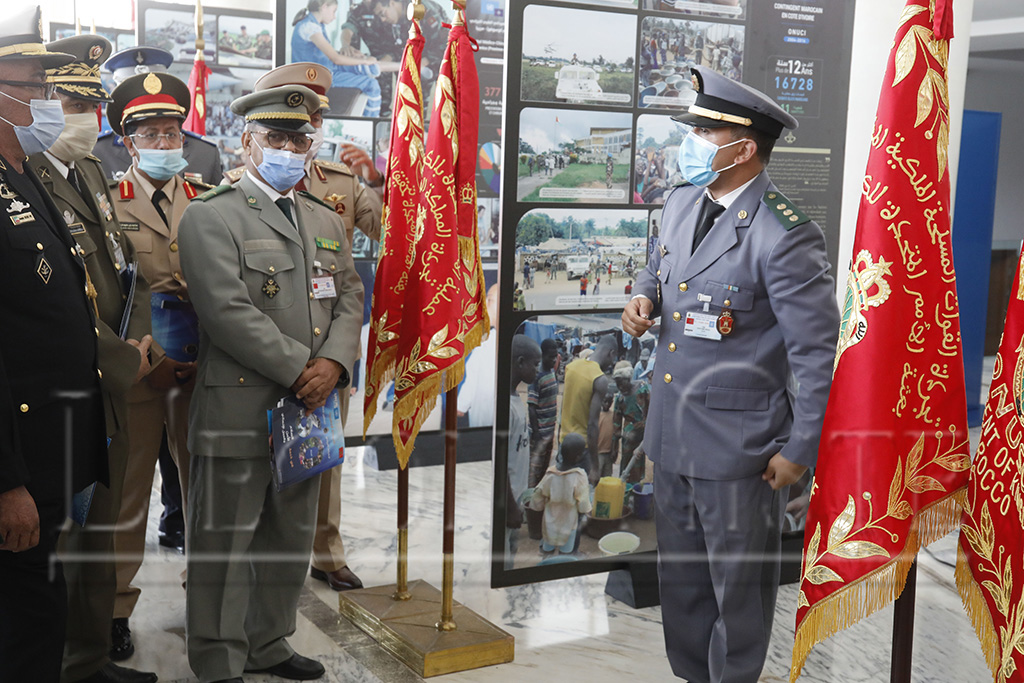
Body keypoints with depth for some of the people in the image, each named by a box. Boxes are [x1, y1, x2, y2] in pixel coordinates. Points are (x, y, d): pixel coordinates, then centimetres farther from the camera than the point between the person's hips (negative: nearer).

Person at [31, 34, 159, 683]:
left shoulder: (91, 171, 12)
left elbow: (126, 263, 17)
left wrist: (139, 338, 2)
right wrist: (122, 360, -14)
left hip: (111, 387, 9)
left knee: (99, 528, 18)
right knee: (56, 537, 2)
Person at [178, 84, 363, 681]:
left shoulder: (327, 219, 17)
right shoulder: (211, 216, -5)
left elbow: (350, 297, 10)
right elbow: (227, 310, -15)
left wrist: (333, 363, -9)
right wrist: (298, 370, -16)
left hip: (308, 407, 7)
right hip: (239, 407, -6)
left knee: (292, 539, 15)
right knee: (225, 542, 2)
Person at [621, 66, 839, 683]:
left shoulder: (786, 236, -21)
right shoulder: (682, 203, 4)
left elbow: (818, 352, -18)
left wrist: (800, 451, -16)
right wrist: (644, 297, 2)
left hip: (738, 445, -8)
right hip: (672, 432, 8)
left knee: (739, 587, 11)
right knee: (681, 576, 21)